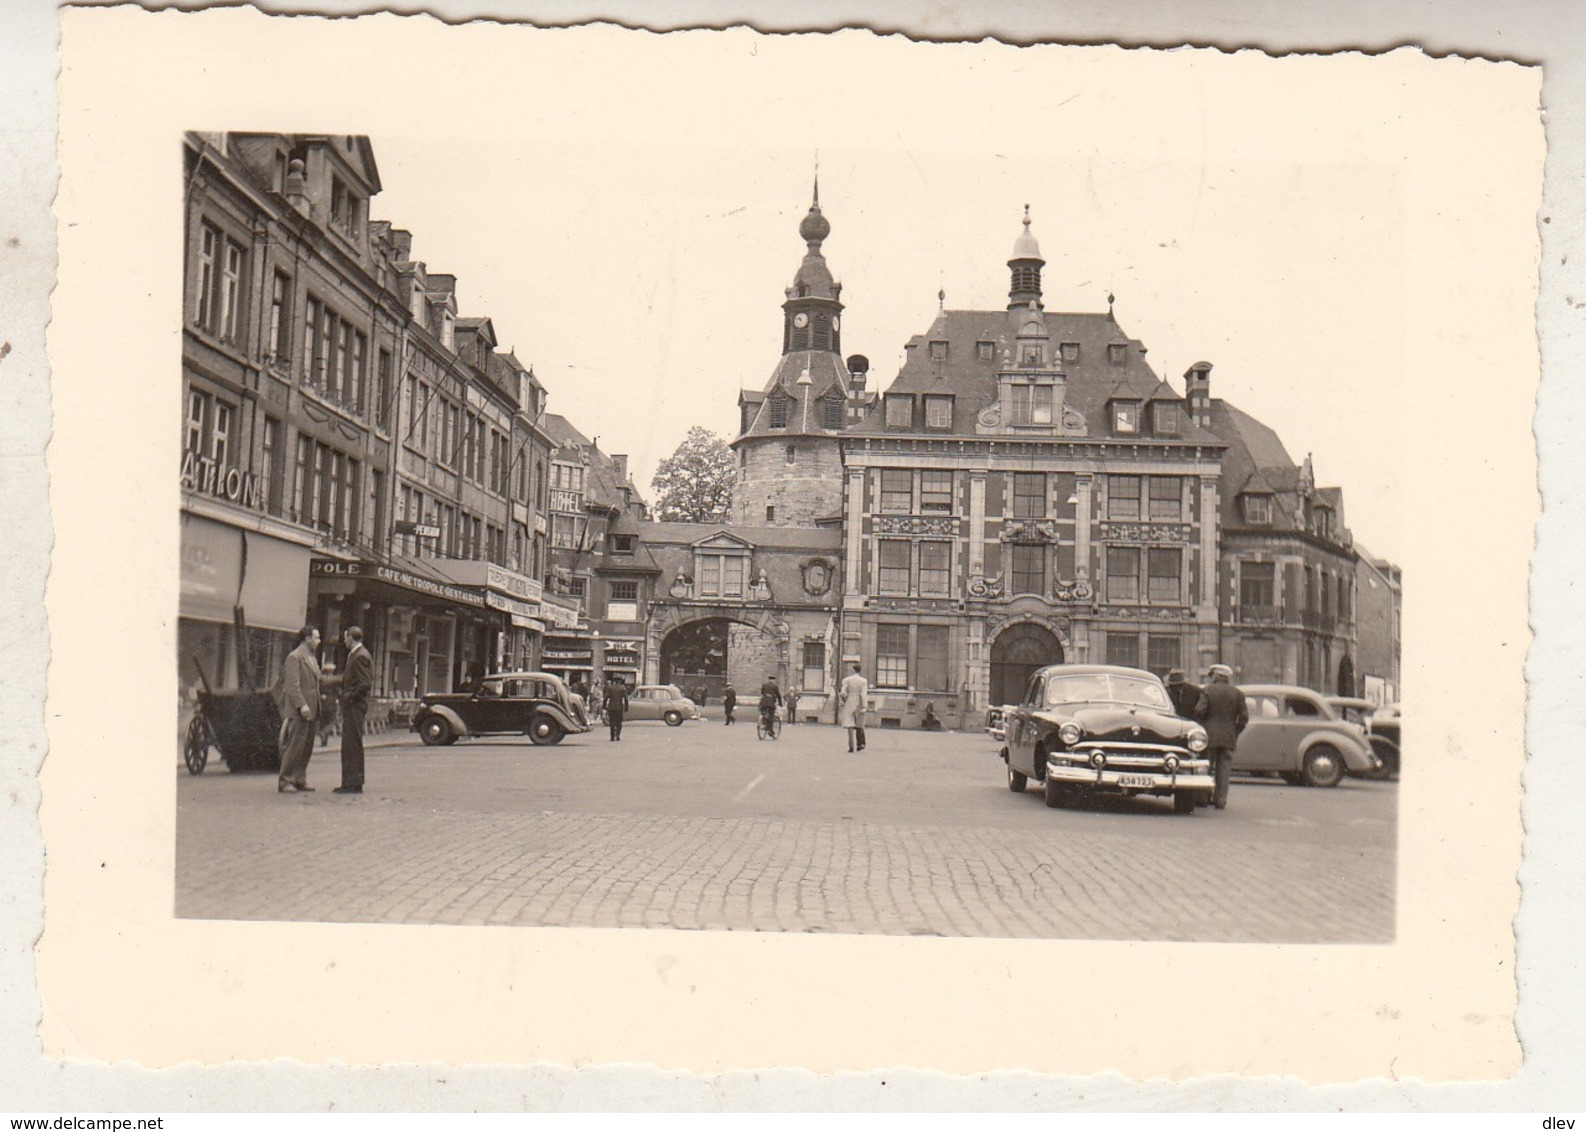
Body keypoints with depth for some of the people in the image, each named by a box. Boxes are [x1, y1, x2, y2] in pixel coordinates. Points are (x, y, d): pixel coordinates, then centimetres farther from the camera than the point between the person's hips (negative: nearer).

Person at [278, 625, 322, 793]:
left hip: (310, 710, 9)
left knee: (307, 747, 8)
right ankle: (284, 782, -5)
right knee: (295, 745, -9)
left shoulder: (312, 658, 20)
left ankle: (299, 781, 13)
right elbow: (292, 685, -16)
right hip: (299, 710, -9)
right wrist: (302, 705, -23)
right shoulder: (294, 657, -9)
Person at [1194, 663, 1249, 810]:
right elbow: (1244, 716, 0)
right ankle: (1221, 800, 1)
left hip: (1210, 736, -2)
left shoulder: (1207, 690, -5)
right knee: (1224, 769, 5)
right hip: (1229, 737, 2)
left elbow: (1199, 710, -13)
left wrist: (1202, 724, 5)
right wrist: (1236, 732, 10)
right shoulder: (1237, 693, 4)